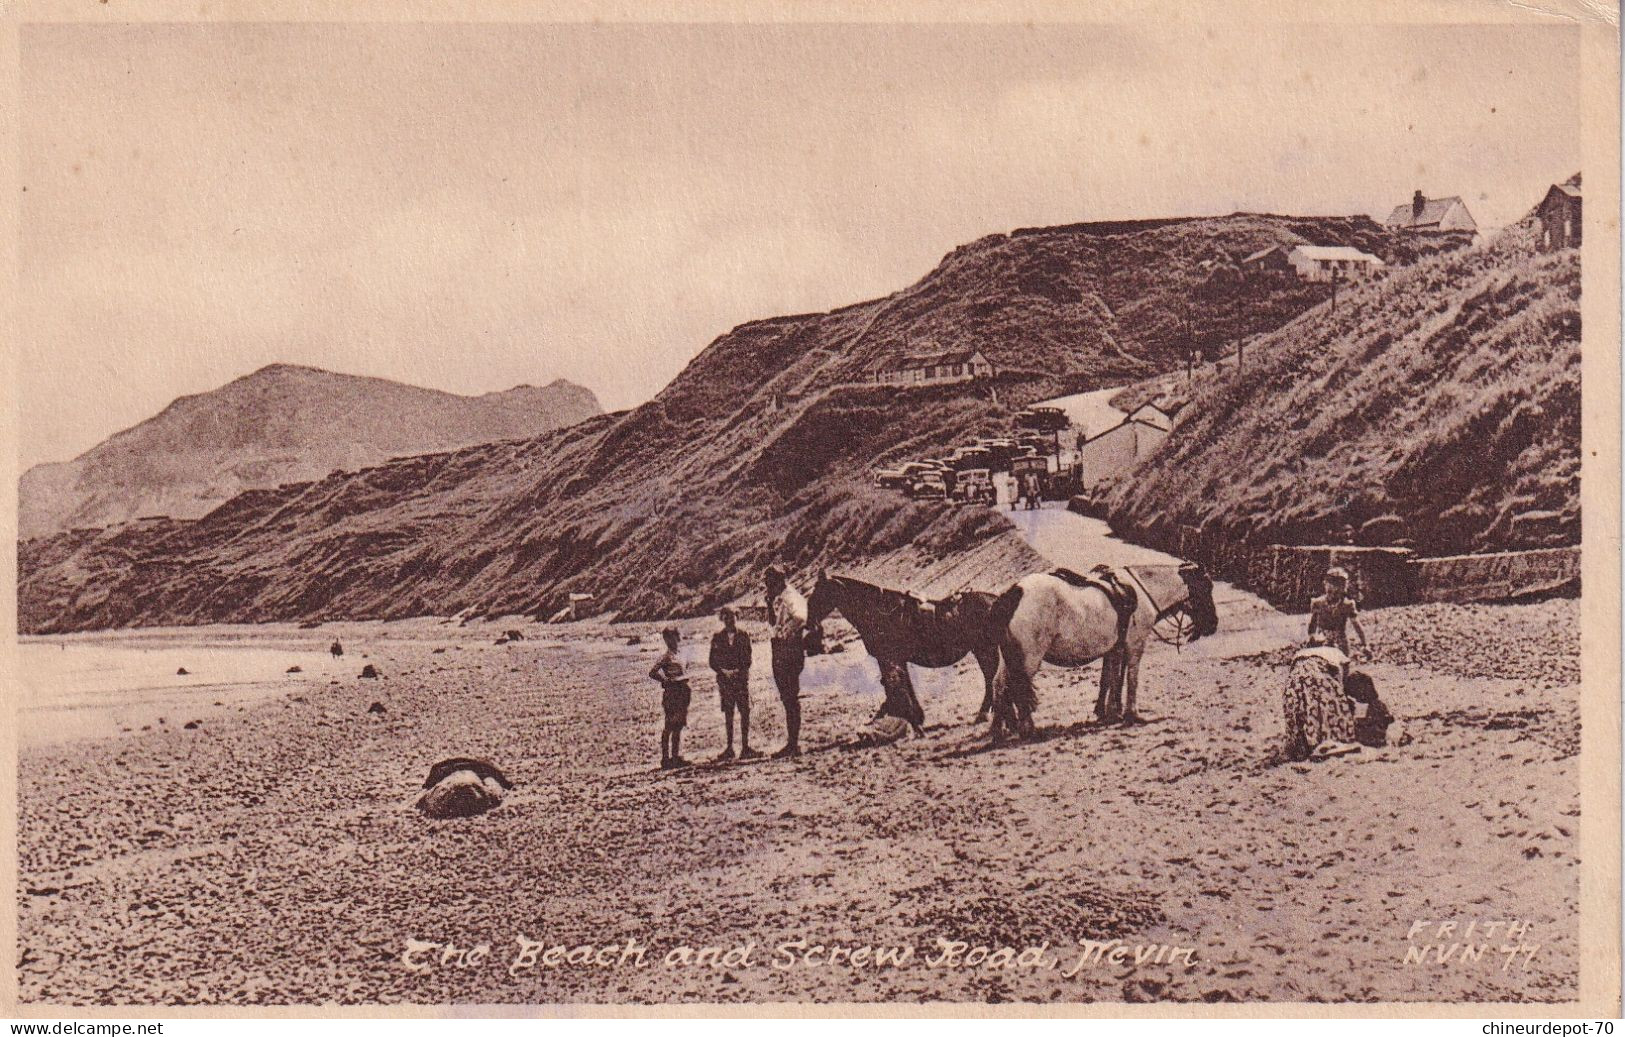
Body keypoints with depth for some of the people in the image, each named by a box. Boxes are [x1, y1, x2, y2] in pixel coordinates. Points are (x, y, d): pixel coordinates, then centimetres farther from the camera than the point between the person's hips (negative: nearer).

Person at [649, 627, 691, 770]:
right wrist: (668, 681, -15)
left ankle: (676, 757, 18)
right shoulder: (666, 657, -12)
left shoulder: (677, 655, 14)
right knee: (669, 728, -5)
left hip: (680, 694, 9)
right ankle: (666, 759, -1)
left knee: (678, 726, 12)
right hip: (671, 694, -9)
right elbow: (652, 673, -19)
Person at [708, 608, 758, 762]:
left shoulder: (743, 636, 6)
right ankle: (729, 748, 9)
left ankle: (745, 747, -3)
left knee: (745, 712, -6)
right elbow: (713, 662, 5)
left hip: (741, 678, 0)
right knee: (728, 713, 3)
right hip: (724, 680, 0)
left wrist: (738, 671, -12)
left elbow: (747, 659, 4)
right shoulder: (717, 638, 6)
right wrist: (724, 671, -10)